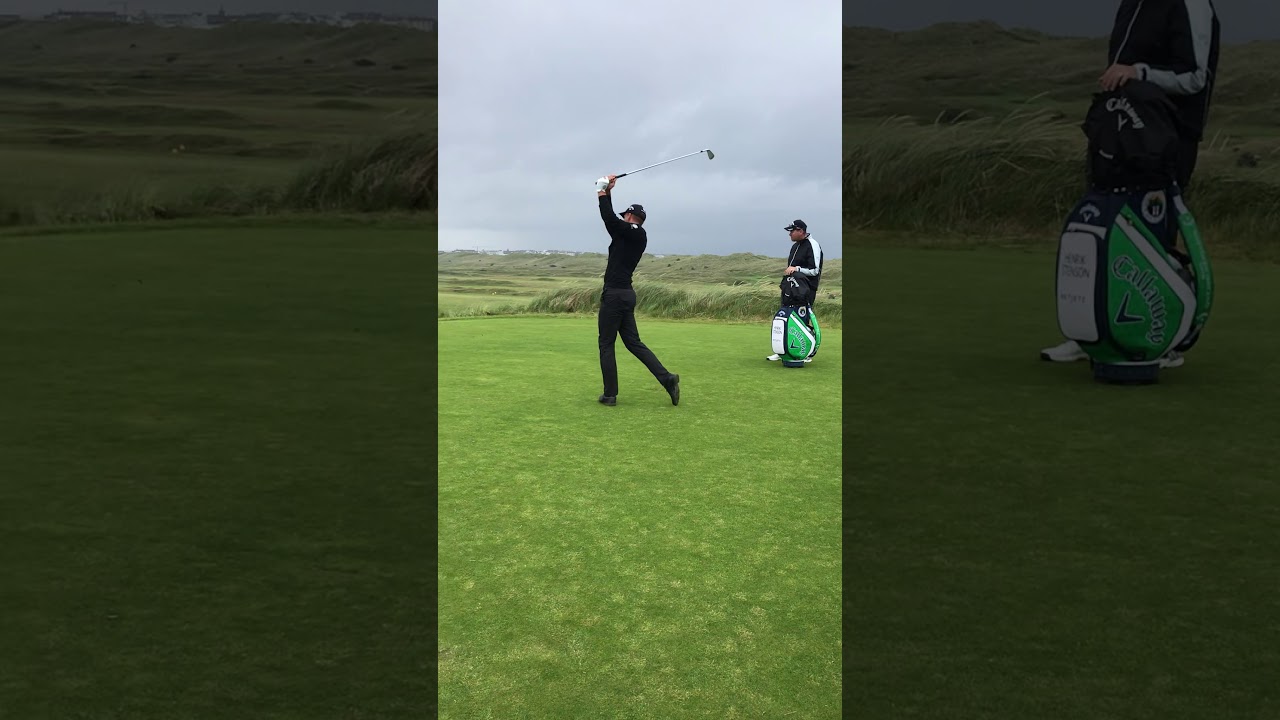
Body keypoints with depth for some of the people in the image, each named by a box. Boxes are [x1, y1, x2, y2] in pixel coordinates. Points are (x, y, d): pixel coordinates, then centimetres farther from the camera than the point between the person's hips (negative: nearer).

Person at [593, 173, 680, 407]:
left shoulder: (635, 233, -8)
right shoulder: (634, 236, 18)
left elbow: (610, 219, -18)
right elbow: (611, 221, 23)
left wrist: (602, 193, -6)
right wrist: (607, 193, 18)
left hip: (615, 295, -9)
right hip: (626, 294, 9)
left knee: (606, 344, 0)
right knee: (633, 342, 9)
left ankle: (610, 394, 2)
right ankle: (667, 378, -3)